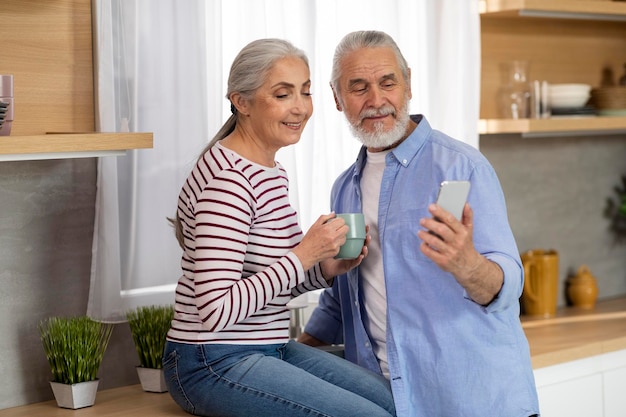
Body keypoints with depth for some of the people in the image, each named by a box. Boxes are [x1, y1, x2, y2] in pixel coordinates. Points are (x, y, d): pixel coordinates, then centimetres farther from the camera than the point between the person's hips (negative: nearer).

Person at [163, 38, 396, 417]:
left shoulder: (272, 173, 10)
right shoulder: (228, 178, -20)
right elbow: (216, 310, -25)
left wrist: (326, 269, -2)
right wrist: (304, 254, -21)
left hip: (270, 347, 9)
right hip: (215, 363, -9)